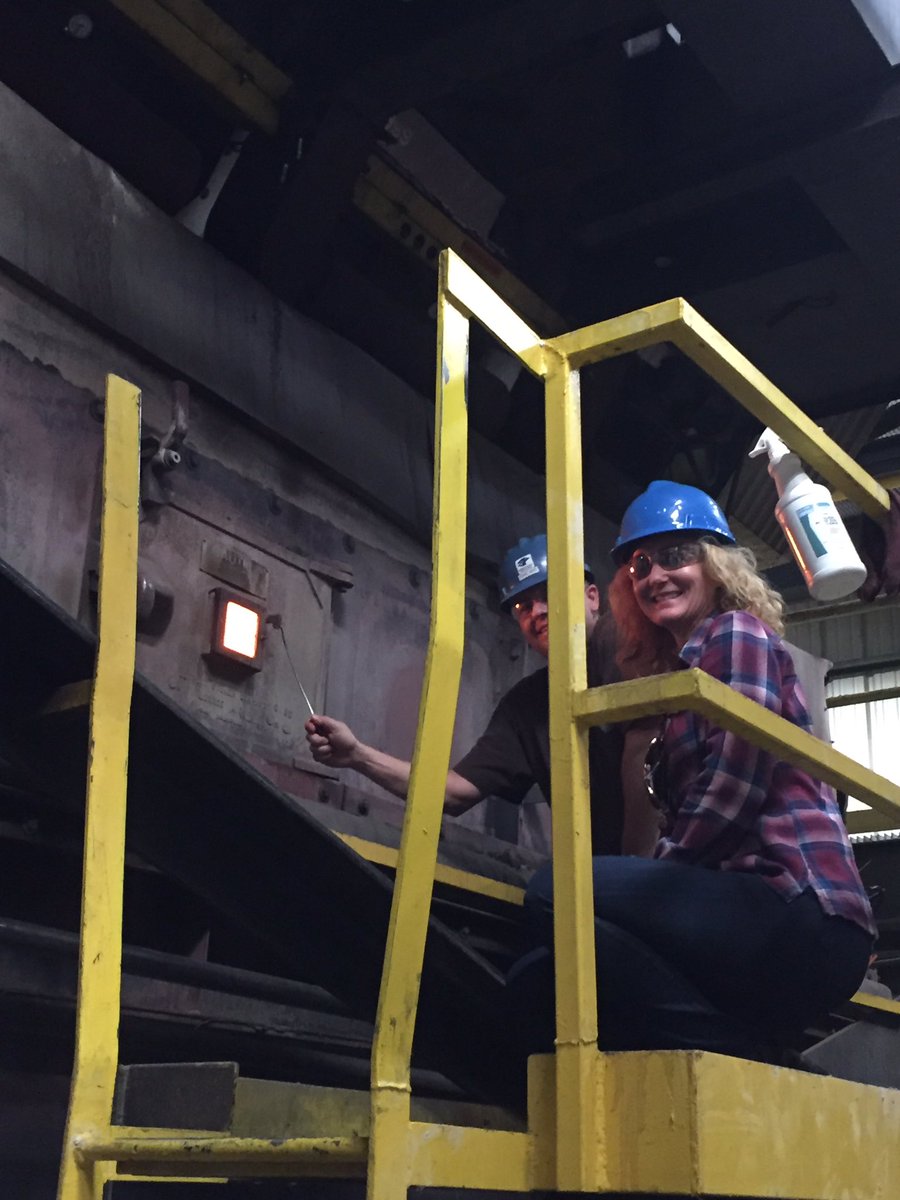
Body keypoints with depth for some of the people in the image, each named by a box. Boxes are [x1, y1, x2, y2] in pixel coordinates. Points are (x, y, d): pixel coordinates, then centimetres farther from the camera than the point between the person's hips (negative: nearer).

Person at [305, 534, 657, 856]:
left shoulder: (621, 648, -8)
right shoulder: (525, 701, 13)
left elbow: (642, 756, -21)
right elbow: (458, 791, 9)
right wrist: (359, 755, 0)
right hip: (599, 870, 6)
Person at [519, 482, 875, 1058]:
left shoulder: (739, 633, 1)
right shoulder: (678, 674, 27)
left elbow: (734, 791, -12)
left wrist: (659, 872, -6)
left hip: (802, 911, -10)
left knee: (558, 891, -23)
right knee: (535, 981, 5)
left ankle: (739, 1059, -17)